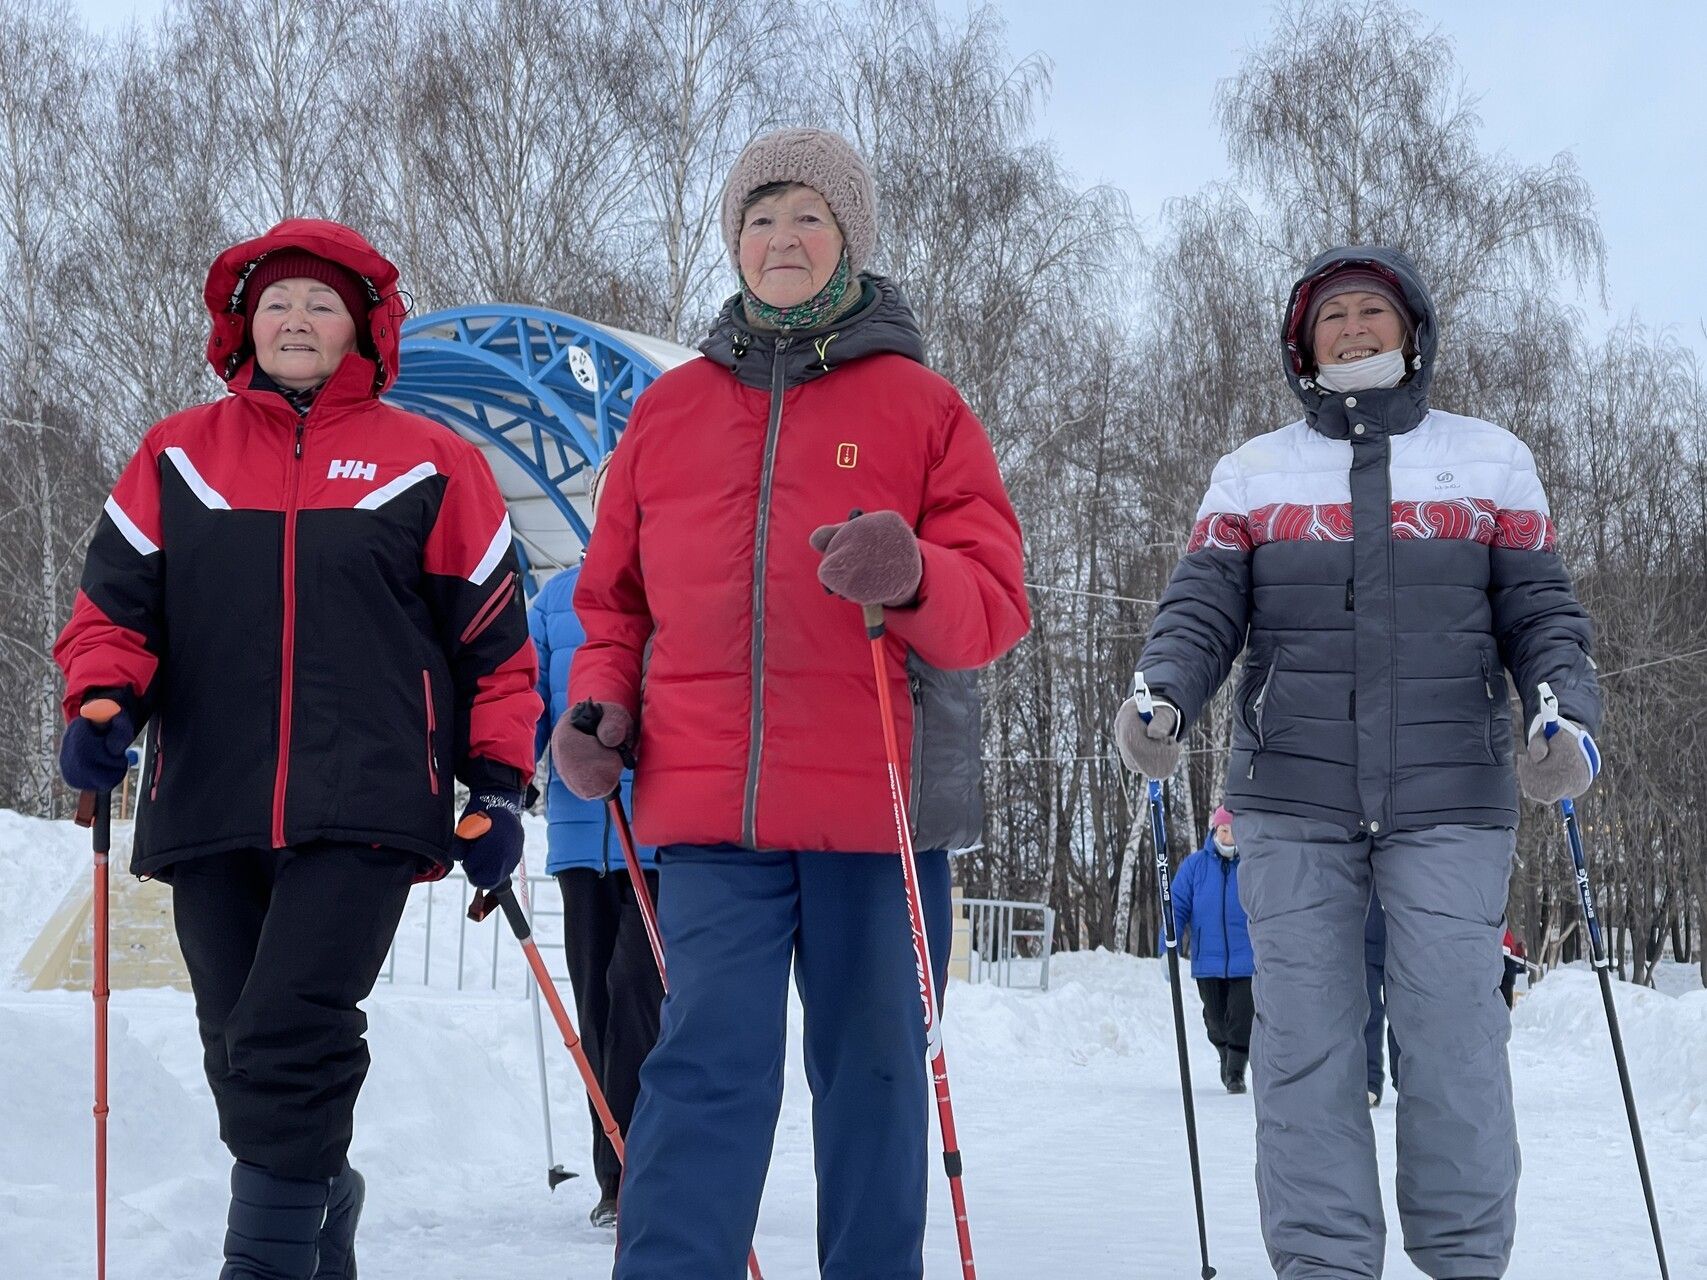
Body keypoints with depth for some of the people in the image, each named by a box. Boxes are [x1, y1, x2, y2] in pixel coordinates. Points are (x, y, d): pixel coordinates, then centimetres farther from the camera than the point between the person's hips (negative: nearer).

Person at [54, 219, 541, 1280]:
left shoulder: (431, 465, 8)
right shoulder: (176, 458, 14)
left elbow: (494, 633, 10)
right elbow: (115, 601, 11)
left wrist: (500, 782, 5)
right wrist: (100, 698, -9)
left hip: (364, 809, -4)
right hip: (207, 807, 4)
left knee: (290, 1044, -17)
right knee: (243, 1062, 9)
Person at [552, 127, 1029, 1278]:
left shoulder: (922, 405, 7)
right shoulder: (669, 409, 14)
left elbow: (996, 602, 0)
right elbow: (615, 599, 21)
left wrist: (913, 578, -22)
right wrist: (600, 707, 1)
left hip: (880, 800, -1)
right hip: (708, 803, 1)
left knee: (875, 1074, 6)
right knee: (709, 1066, -7)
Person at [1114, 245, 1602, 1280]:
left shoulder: (1493, 461, 12)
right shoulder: (1253, 473, 13)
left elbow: (1540, 615, 8)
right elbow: (1203, 613, 5)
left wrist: (1569, 720, -11)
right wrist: (1161, 701, -15)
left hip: (1452, 805, -1)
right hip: (1292, 806, 1)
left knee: (1454, 1036, -4)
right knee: (1305, 1045, -1)